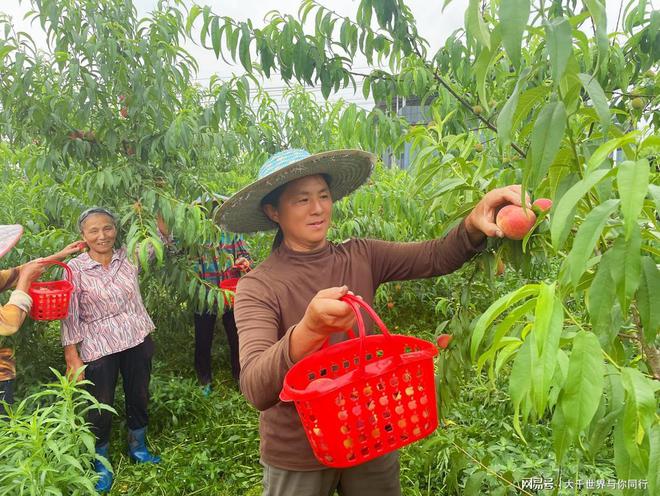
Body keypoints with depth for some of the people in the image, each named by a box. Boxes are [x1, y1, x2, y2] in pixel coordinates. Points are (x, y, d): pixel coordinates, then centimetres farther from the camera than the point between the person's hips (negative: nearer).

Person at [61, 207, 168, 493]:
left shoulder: (128, 257, 0)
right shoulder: (75, 269, -10)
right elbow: (70, 318, -9)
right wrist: (72, 359, -11)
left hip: (138, 341, 4)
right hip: (99, 349, -3)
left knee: (139, 397, 19)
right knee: (101, 408, 10)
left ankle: (138, 448, 43)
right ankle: (101, 464, 34)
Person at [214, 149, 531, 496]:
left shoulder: (360, 258, -4)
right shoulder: (258, 287, -16)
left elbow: (436, 257, -15)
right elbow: (256, 390, -29)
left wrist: (473, 224, -36)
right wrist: (310, 328, -46)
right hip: (299, 456, -2)